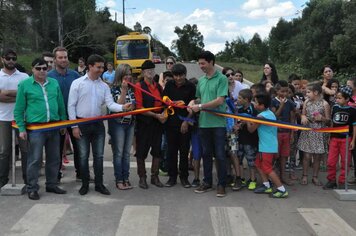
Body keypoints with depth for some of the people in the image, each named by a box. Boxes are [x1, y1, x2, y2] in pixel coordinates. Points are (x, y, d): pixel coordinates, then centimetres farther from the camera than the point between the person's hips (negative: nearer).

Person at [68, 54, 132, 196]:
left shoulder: (104, 86, 6)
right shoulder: (77, 83, -4)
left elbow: (110, 104, -4)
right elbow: (71, 106, -5)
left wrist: (123, 107, -25)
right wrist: (74, 126, -10)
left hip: (98, 124, 3)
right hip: (82, 124, -3)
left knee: (99, 156, 8)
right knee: (83, 156, 6)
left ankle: (99, 184, 19)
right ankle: (85, 184, 20)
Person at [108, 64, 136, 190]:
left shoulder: (132, 89, 9)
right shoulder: (114, 89, -7)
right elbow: (118, 105, -17)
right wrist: (124, 90, -22)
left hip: (130, 123, 5)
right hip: (118, 123, -5)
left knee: (127, 153, 8)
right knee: (118, 153, -1)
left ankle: (126, 179, 14)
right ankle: (119, 180, 6)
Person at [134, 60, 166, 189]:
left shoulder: (158, 86, 12)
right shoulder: (139, 86, -7)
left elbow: (163, 103, 18)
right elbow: (139, 107, -14)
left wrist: (164, 114, -3)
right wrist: (156, 115, -17)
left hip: (158, 123, 6)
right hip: (144, 123, -6)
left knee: (157, 150, 9)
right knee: (142, 151, 3)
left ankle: (155, 176, 22)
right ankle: (142, 177, 15)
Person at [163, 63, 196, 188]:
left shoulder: (190, 86, -3)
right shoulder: (169, 85, 5)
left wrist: (186, 121, -9)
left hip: (185, 123, -2)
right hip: (171, 122, 2)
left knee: (184, 150, 4)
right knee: (171, 150, 6)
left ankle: (184, 177, 15)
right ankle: (172, 176, 17)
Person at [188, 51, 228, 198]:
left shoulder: (221, 79, -6)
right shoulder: (201, 81, 12)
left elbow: (220, 100, -15)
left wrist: (200, 106, -16)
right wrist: (193, 103, 0)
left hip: (218, 123, -6)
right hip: (203, 123, 6)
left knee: (220, 155, 1)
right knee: (206, 154, 13)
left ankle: (221, 184, 12)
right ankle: (207, 182, 24)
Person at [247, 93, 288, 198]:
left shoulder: (261, 116, -20)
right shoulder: (270, 113, 9)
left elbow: (251, 129, -10)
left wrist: (247, 121, 5)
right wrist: (251, 121, 8)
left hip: (267, 146, -10)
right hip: (268, 145, 10)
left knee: (267, 168, -5)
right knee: (259, 163, 18)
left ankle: (282, 190, -3)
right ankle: (266, 186, 24)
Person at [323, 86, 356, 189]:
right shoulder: (335, 107, 4)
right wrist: (330, 136, 13)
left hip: (346, 139, -3)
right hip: (334, 138, 4)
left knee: (345, 162, 5)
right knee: (331, 161, 5)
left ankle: (342, 182, 16)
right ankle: (331, 180, 18)